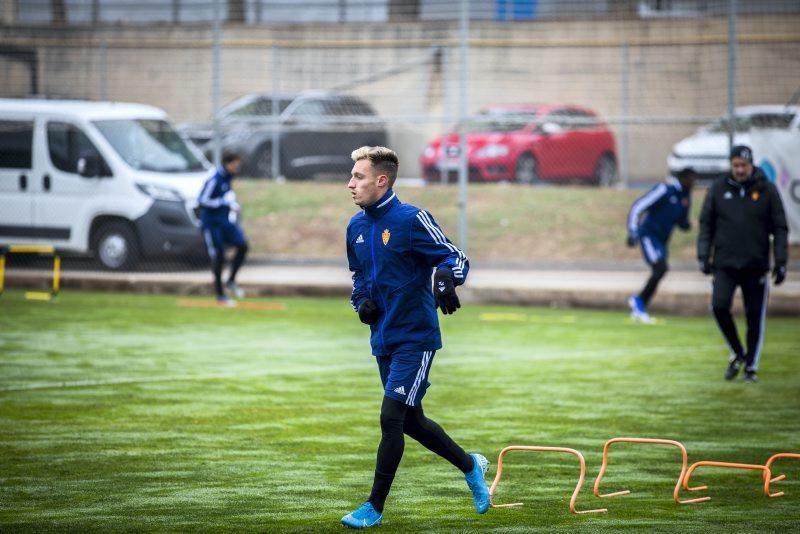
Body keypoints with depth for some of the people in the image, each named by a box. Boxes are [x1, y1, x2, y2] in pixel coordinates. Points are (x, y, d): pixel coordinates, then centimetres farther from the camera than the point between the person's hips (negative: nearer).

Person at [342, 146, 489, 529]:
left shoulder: (411, 220, -15)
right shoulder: (356, 226, 7)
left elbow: (456, 258, -14)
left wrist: (446, 281, -36)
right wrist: (361, 302, 1)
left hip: (415, 337, -8)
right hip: (383, 339, 8)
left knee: (391, 418, -12)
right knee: (410, 421, 16)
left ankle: (375, 508, -4)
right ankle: (470, 466, 38)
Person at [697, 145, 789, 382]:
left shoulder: (767, 190, 0)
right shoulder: (718, 189, 3)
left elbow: (780, 228, 2)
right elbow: (706, 224, 9)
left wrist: (781, 262, -4)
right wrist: (704, 256, 1)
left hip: (756, 265, 0)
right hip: (725, 264, 0)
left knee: (755, 316, 2)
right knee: (719, 306, -15)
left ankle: (751, 366, 15)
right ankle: (737, 354, 7)